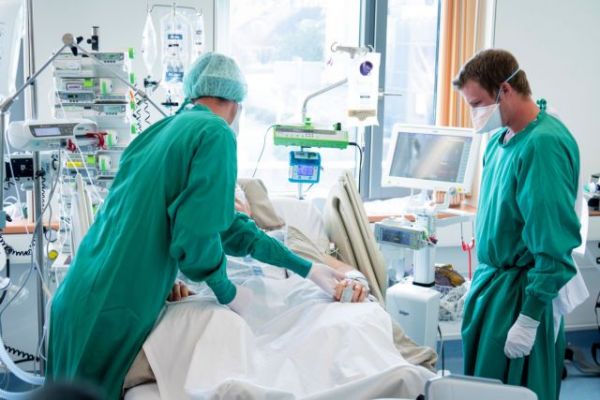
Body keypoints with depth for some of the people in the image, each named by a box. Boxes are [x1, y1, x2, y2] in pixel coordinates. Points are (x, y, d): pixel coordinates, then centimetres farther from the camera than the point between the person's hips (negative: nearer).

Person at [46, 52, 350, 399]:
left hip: (81, 295, 8)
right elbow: (197, 234, -21)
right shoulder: (216, 134, -11)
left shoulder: (166, 129, 14)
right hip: (117, 308, -8)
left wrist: (305, 268, 20)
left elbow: (225, 222, 17)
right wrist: (227, 292, -1)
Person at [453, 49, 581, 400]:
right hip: (492, 280, 8)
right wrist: (483, 279, 18)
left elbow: (554, 245, -24)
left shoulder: (544, 145, -22)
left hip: (523, 294, -8)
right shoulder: (500, 138, 5)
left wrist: (529, 319, -21)